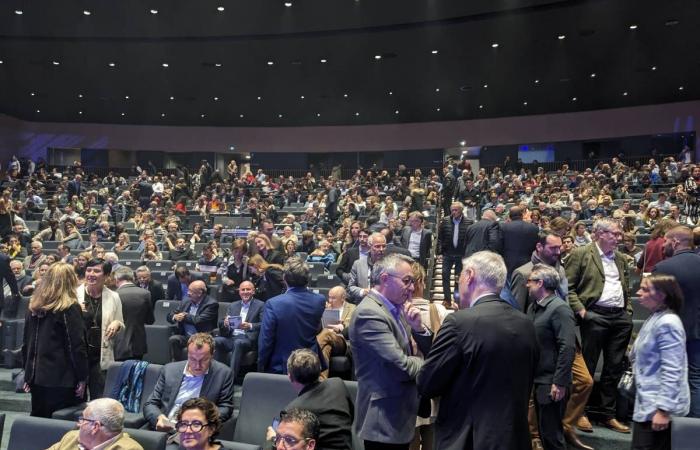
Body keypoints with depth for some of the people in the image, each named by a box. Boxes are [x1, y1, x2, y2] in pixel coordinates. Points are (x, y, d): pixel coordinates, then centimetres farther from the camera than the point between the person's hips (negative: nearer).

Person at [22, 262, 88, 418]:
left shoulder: (33, 306, 8)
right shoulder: (69, 308, -11)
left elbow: (26, 343, 14)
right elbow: (77, 346, -14)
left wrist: (28, 375, 21)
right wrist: (82, 378, -8)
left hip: (37, 377, 7)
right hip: (62, 378, -6)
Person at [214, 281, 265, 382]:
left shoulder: (260, 305, 9)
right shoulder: (233, 305, 23)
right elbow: (221, 324, 15)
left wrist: (250, 326, -24)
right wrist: (225, 323, -11)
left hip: (248, 338, -4)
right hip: (231, 337, 4)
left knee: (238, 343, -37)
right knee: (216, 341, -28)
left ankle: (231, 376, -37)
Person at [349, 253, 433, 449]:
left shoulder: (396, 308, 7)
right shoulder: (369, 313, -21)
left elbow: (428, 351, 9)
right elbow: (402, 366, -25)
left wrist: (418, 327, -11)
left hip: (400, 415, 9)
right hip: (385, 420, -9)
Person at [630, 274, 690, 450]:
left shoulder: (667, 323, -18)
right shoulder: (654, 319, 11)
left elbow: (671, 371, -23)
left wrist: (663, 410, -23)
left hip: (659, 406, -9)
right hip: (649, 402, 9)